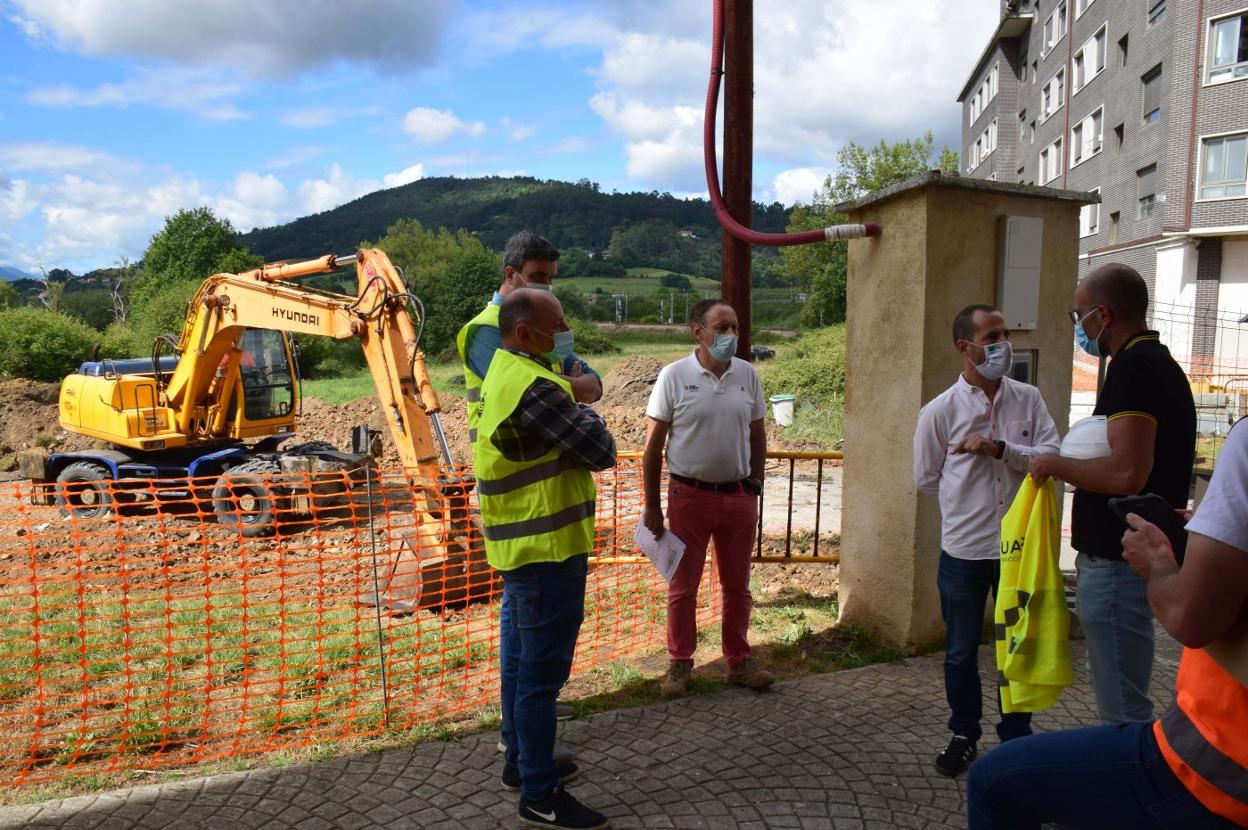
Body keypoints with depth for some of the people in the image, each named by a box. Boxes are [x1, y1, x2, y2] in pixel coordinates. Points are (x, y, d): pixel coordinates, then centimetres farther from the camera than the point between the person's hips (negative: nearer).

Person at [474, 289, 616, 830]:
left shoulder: (503, 374, 10)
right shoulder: (534, 388, -23)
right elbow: (601, 450, -17)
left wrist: (569, 403, -6)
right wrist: (583, 414, 0)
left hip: (520, 545, 10)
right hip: (547, 551, -10)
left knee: (520, 661, 20)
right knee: (542, 673, 0)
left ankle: (521, 762, 35)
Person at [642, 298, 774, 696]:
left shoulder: (747, 374, 2)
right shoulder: (674, 376, -9)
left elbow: (757, 437, 11)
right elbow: (653, 446, -6)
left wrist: (755, 488, 9)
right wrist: (652, 506, -6)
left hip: (738, 496, 3)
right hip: (690, 496, -3)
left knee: (737, 585, 14)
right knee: (683, 586, 8)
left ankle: (739, 661, 28)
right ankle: (679, 663, 23)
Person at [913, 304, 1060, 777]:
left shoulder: (1028, 399, 0)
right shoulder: (940, 410, -6)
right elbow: (926, 480, 2)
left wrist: (1001, 449, -21)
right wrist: (966, 505, 6)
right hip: (964, 550, -1)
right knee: (961, 652, 14)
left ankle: (1016, 737, 33)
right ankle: (964, 735, 33)